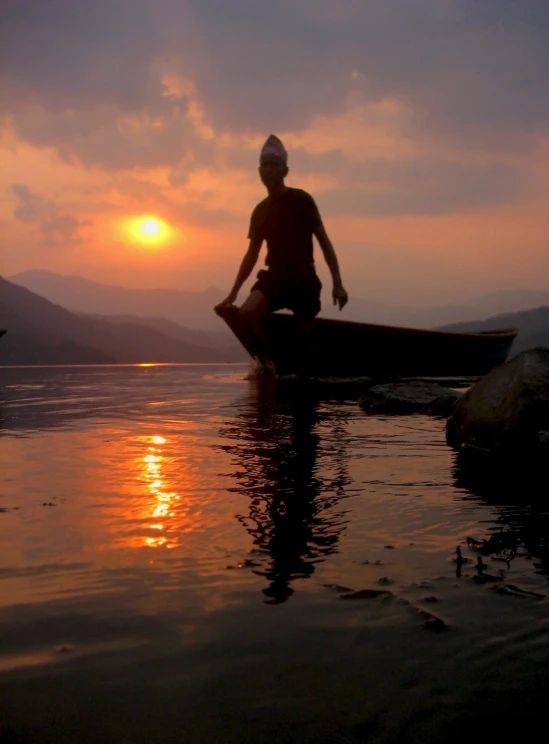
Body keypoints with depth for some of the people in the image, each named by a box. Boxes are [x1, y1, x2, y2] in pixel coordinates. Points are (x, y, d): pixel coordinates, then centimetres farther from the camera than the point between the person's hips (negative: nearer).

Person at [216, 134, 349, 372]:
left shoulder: (301, 199, -2)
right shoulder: (260, 211, 11)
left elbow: (323, 241, -3)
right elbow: (252, 255, 16)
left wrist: (337, 283, -10)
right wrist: (233, 293, 12)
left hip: (303, 277, -3)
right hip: (274, 276, 3)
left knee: (305, 332, -4)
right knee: (246, 313, -23)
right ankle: (267, 361, -4)